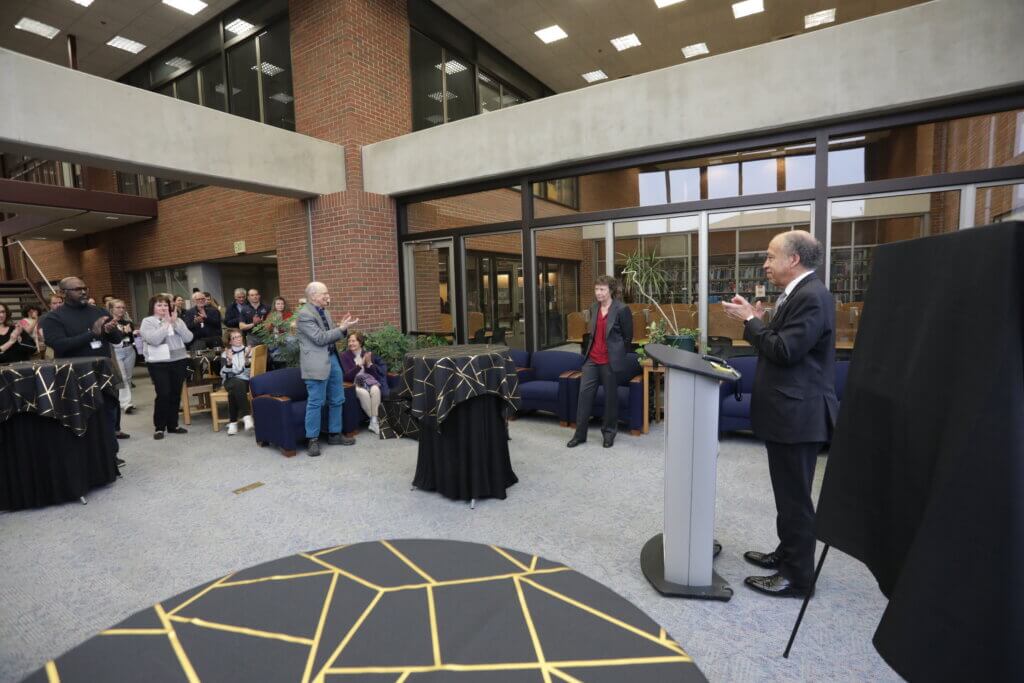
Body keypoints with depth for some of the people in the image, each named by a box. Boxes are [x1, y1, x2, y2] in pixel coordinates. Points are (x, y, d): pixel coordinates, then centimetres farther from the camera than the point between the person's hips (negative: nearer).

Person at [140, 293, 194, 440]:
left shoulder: (177, 320, 9)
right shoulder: (147, 322, -1)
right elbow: (154, 339, -18)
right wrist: (166, 323, -12)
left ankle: (173, 425, 20)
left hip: (178, 361, 4)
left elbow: (188, 338, -3)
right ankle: (159, 427, 6)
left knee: (176, 394, 8)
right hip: (158, 363, -4)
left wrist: (175, 322, -10)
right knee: (163, 394, -8)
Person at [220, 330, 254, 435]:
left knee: (233, 391, -34)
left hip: (245, 381, 0)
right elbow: (223, 374, -1)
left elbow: (250, 372, -2)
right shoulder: (226, 353, 12)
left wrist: (247, 359, -19)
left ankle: (233, 422, -32)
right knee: (238, 384, -35)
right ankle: (246, 416, -40)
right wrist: (229, 361, -18)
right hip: (230, 381, 0)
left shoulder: (248, 350, 9)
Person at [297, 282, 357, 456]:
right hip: (317, 363, -9)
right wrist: (342, 328, -15)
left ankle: (334, 434, 25)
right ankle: (313, 440, 11)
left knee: (337, 400, 13)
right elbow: (320, 338, -18)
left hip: (333, 359, 9)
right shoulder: (305, 314, -12)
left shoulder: (325, 312, 14)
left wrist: (342, 327, 2)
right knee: (316, 403, -1)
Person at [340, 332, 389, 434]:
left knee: (375, 390, -33)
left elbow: (376, 373, 5)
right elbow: (347, 376, -10)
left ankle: (374, 420, -26)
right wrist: (360, 364, -22)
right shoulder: (345, 356, 0)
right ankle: (373, 419, -19)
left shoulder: (368, 354, 8)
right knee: (363, 393, -35)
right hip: (354, 384, -2)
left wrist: (369, 364, -14)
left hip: (369, 381, 2)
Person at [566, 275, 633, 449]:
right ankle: (580, 433, 13)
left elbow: (628, 337, -4)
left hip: (610, 361, -5)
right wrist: (588, 351, 15)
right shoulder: (594, 308, 9)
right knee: (584, 392, 3)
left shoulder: (622, 309, -10)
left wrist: (617, 356, 2)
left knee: (610, 396, 7)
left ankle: (609, 432, 25)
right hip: (592, 359, 6)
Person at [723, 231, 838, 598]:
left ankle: (798, 576, 15)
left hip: (798, 414, -10)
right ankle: (788, 553, 36)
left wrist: (750, 320, -14)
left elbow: (785, 351, -24)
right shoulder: (798, 293, 14)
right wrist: (759, 320, 4)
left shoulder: (812, 296, -18)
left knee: (795, 497, 1)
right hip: (788, 411, 10)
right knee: (788, 493, 21)